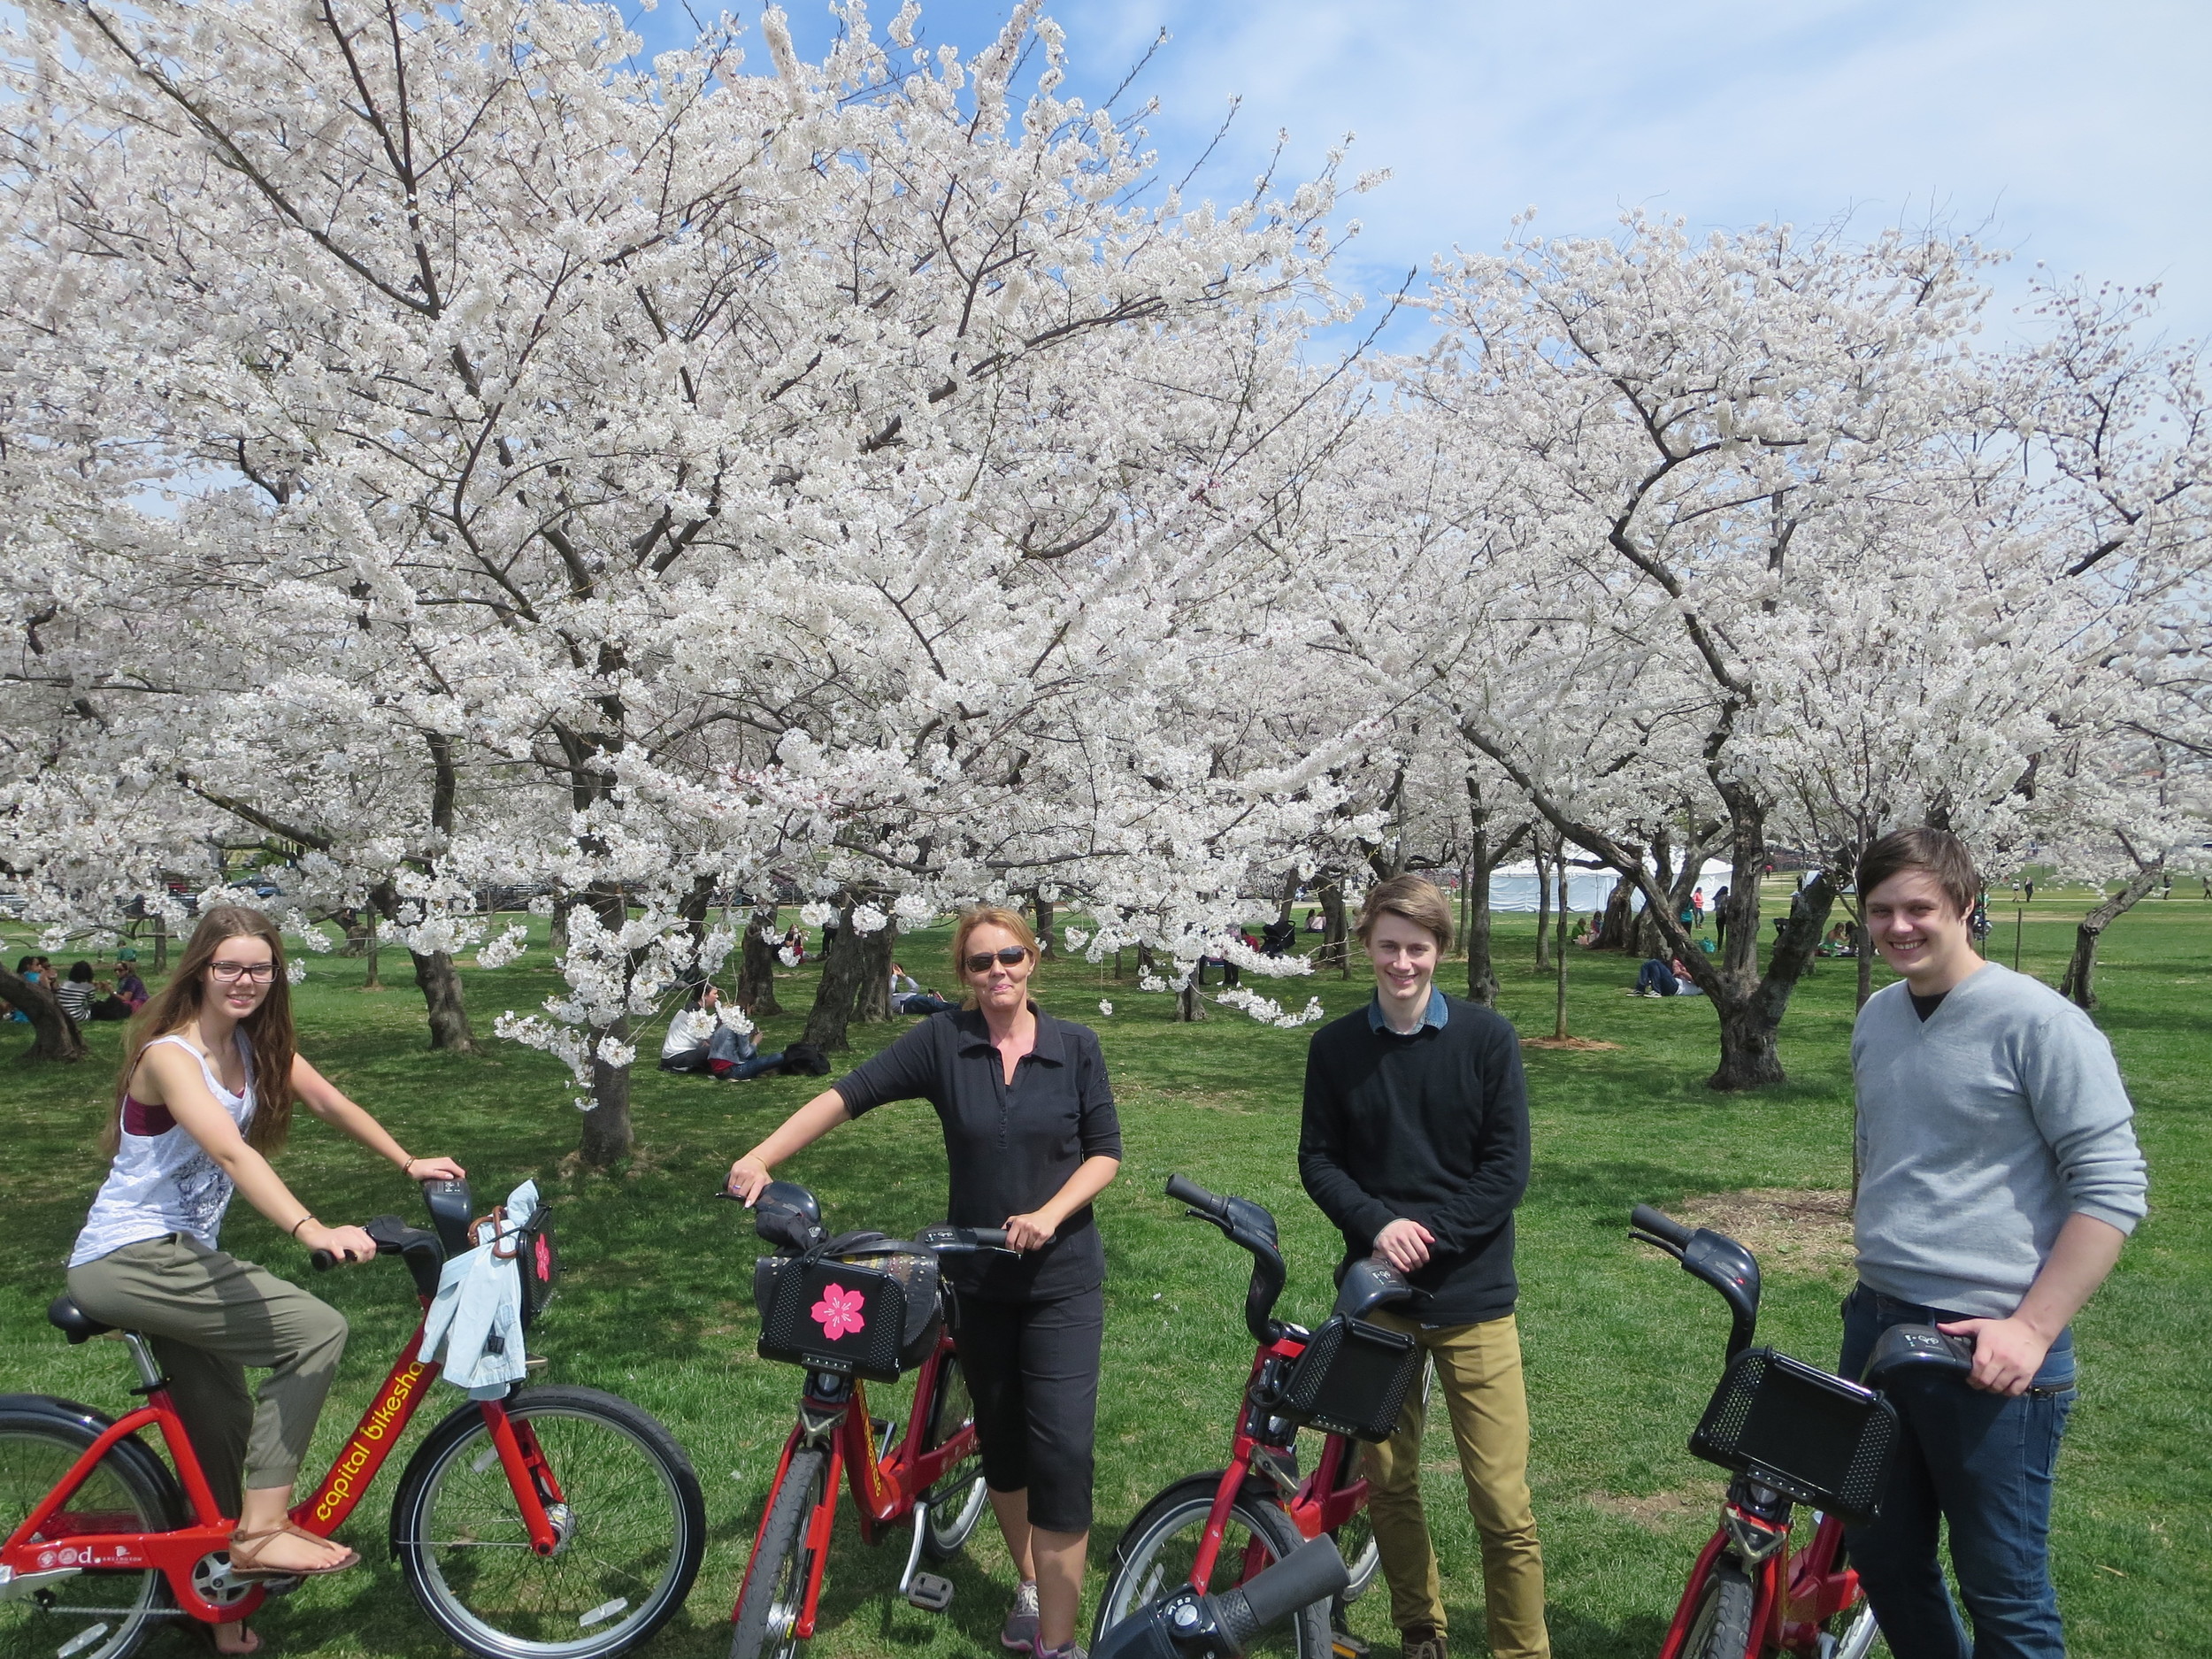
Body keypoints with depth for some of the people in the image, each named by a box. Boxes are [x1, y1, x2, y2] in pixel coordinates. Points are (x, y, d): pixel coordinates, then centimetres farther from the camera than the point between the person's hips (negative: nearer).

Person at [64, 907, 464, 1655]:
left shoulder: (255, 1043, 5)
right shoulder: (170, 1055, -20)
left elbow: (327, 1101, 11)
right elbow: (231, 1151, -35)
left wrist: (409, 1162, 5)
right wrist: (310, 1229, -46)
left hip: (180, 1255, 9)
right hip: (127, 1258, -9)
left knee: (224, 1421, 15)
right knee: (317, 1330, -21)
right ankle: (261, 1531, -15)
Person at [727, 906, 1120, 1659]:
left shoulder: (1076, 1046, -5)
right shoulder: (943, 1042, -6)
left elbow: (1105, 1149, -3)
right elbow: (848, 1094, -12)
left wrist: (1049, 1214, -18)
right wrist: (760, 1158, -22)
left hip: (1062, 1279, -2)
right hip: (979, 1280, 2)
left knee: (1061, 1450, -7)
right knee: (1000, 1441, 16)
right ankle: (1029, 1584, 40)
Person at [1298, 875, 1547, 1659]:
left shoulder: (1486, 1037, -3)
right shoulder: (1335, 1047, 2)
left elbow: (1508, 1166, -5)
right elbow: (1317, 1159, 3)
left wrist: (1434, 1233, -14)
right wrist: (1378, 1225, -13)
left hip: (1471, 1293, -2)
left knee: (1502, 1500, -3)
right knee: (1389, 1484, 12)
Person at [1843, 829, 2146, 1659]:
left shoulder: (2038, 1021, -12)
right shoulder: (1875, 1018, 9)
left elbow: (2112, 1188, -13)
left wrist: (2032, 1329, -18)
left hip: (1991, 1345, -6)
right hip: (1876, 1325, 7)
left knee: (2002, 1589, 5)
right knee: (1882, 1558, 17)